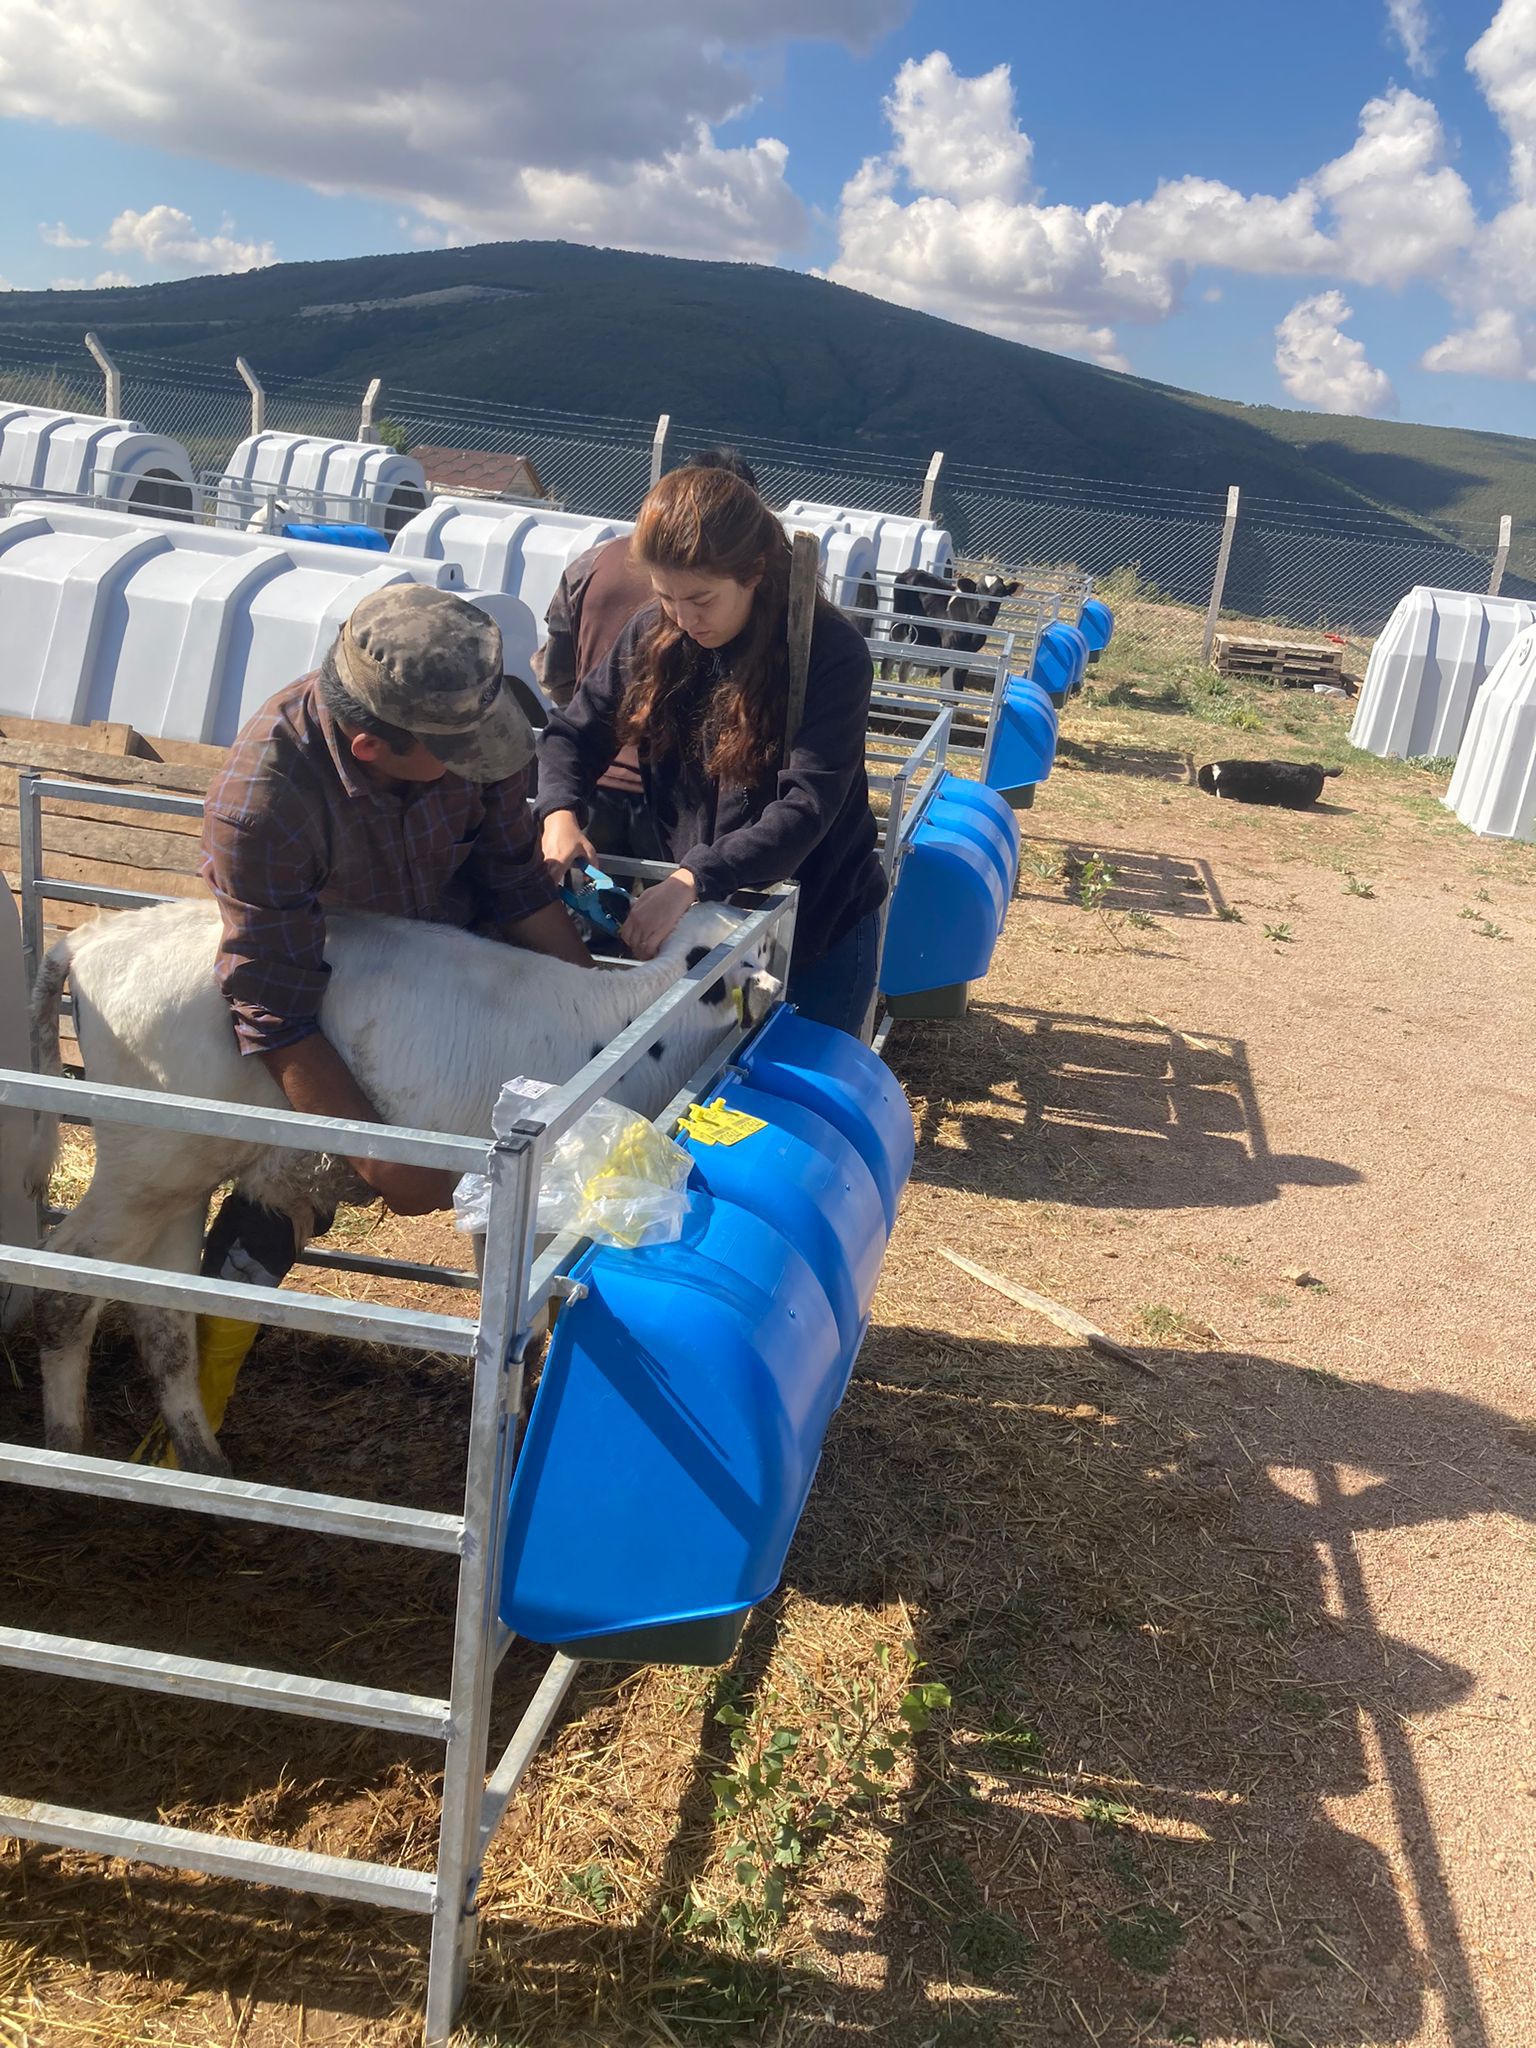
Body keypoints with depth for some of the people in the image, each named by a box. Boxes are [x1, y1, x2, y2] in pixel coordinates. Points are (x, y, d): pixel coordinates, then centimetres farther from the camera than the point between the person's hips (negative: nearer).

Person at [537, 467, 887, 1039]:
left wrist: (691, 879, -40)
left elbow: (805, 809, -28)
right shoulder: (653, 636, -5)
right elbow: (574, 732, 3)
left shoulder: (832, 653, -20)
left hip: (819, 927, -4)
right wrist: (561, 814, -19)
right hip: (696, 917, 4)